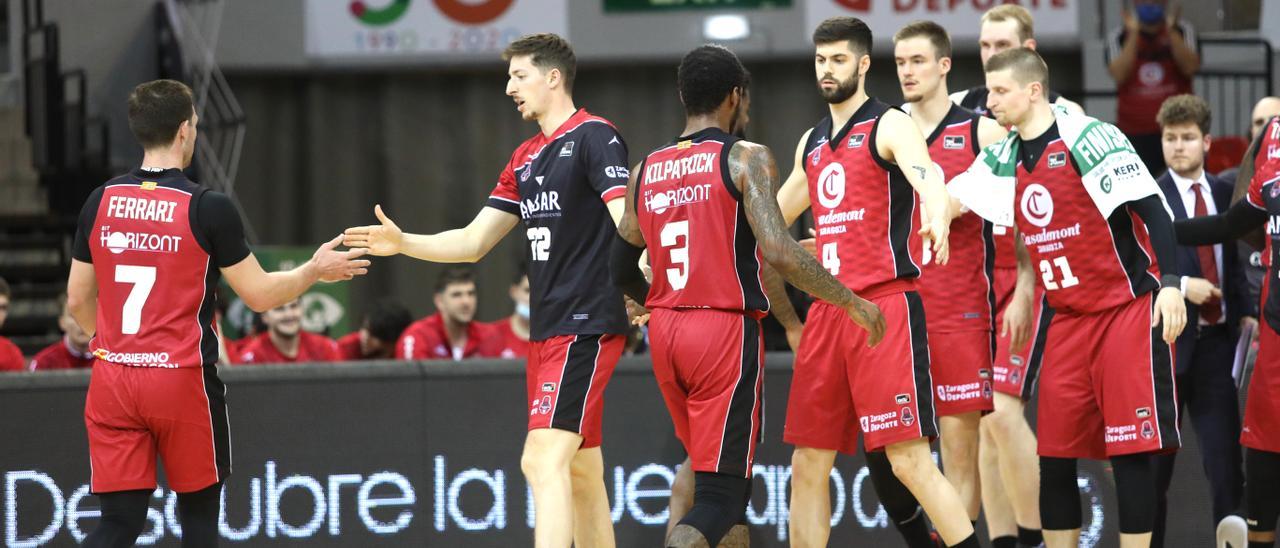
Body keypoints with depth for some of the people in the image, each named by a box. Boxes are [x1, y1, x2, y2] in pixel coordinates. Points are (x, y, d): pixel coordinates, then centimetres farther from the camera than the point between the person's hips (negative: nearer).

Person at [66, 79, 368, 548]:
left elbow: (78, 301, 10)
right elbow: (260, 294, -3)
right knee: (199, 508, 14)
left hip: (113, 381, 3)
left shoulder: (101, 202, 3)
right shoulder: (208, 209, -9)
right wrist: (315, 271, 15)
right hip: (182, 381, -3)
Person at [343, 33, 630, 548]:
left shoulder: (594, 137, -8)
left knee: (543, 459, -18)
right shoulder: (527, 158, 18)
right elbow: (473, 242, 20)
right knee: (581, 472, 11)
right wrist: (403, 243, 7)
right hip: (546, 330, 9)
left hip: (586, 326, -9)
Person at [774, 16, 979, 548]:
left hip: (885, 306, -7)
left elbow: (928, 177, -26)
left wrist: (938, 219, -47)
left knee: (909, 460, -14)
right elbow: (771, 216, 33)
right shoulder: (812, 144, 18)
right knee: (808, 464, 7)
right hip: (826, 313, 7)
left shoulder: (889, 126, -5)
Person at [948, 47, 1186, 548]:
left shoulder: (1089, 139, -14)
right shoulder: (1004, 160, 8)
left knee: (1129, 449, -8)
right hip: (1069, 319, 7)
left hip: (1128, 309, -7)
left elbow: (1153, 209, -16)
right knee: (1055, 452, 5)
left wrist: (1170, 282, -23)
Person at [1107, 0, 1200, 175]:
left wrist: (1171, 31, -17)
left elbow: (1190, 67, -10)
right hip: (1134, 134, 0)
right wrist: (1134, 34, -14)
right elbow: (1119, 75, -10)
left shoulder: (1182, 31, 6)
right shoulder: (1119, 37, 5)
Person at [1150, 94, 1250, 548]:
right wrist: (1182, 286, -18)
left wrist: (1246, 311, 1)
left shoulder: (1224, 194, 11)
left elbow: (1233, 260, 14)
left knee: (1224, 442, -6)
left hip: (1216, 337, 3)